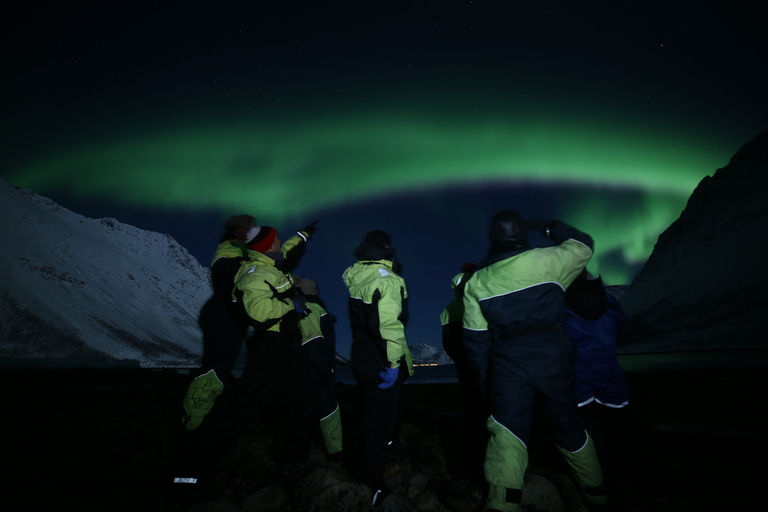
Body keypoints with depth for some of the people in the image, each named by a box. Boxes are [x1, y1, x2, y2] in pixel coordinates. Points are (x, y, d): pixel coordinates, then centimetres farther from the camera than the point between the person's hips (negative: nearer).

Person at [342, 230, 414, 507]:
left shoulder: (356, 276, 2)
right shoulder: (387, 281, -23)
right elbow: (389, 326, -30)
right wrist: (393, 362, -25)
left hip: (360, 356, 9)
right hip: (379, 363, -8)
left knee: (370, 411, 28)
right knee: (380, 419, 4)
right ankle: (372, 484, 15)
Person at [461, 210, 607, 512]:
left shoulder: (476, 281, 3)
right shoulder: (544, 260, -3)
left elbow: (475, 338, 5)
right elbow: (583, 245, 17)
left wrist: (485, 377, 15)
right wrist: (548, 227, 28)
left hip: (507, 361, -1)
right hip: (553, 355, 1)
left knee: (508, 428, 3)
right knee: (568, 422, 20)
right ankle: (593, 488, 41)